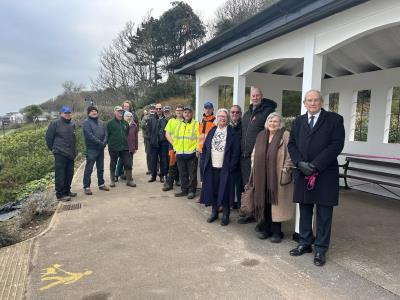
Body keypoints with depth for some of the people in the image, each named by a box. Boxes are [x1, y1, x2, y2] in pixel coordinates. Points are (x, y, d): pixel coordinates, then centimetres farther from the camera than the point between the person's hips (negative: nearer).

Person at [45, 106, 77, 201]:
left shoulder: (72, 125, 14)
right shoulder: (55, 124, -4)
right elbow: (48, 137, -2)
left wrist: (74, 152, 15)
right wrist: (53, 148, 4)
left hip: (70, 155, 7)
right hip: (60, 154, -6)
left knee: (69, 174, 13)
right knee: (60, 175, -4)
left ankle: (67, 191, 27)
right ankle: (60, 194, 1)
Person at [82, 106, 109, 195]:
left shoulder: (101, 123, 13)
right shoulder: (86, 123, -6)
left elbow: (105, 133, 7)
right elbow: (90, 135, -17)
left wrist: (104, 142, -11)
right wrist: (100, 143, -18)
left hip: (101, 149, 6)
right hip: (91, 149, -6)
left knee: (101, 168, 15)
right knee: (89, 169, -2)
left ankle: (101, 184, 26)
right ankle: (86, 187, 4)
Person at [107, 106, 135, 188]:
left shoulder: (125, 123, 10)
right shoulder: (110, 123, -3)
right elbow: (107, 135, -3)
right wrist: (110, 144, -4)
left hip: (124, 148, 3)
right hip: (113, 148, -3)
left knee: (128, 164, 1)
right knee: (113, 165, 9)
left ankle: (129, 180, 11)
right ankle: (112, 180, 23)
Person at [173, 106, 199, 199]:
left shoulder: (196, 124, -2)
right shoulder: (179, 124, 13)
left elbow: (199, 138, -7)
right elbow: (175, 137, 18)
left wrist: (197, 149, -12)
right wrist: (175, 147, 10)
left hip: (191, 153, -5)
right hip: (180, 154, 5)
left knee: (192, 174, 3)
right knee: (182, 174, 12)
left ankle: (192, 191, 14)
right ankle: (184, 190, 24)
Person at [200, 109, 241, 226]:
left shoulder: (233, 133, -3)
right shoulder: (212, 131, 11)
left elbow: (236, 152, -7)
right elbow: (205, 148, 12)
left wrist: (232, 166, -13)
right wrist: (203, 163, 4)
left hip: (225, 168, -4)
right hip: (211, 167, 4)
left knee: (225, 191, 2)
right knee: (212, 190, 10)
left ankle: (225, 215, 17)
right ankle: (214, 212, 26)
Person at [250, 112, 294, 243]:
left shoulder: (285, 135, -4)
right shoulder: (261, 135, 13)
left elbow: (289, 155, -9)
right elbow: (255, 155, 18)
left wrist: (285, 171, -15)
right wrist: (255, 171, 14)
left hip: (277, 177, -5)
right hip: (262, 176, 5)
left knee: (276, 202, 1)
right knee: (263, 202, 8)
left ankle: (276, 231, 14)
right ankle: (265, 228, 21)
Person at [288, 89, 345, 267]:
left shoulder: (334, 119, -1)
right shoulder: (298, 122, 13)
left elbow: (336, 145, -10)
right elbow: (292, 144, 9)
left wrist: (315, 165, -16)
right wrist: (300, 163, -9)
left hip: (325, 174, -4)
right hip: (302, 173, 4)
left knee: (324, 214, 4)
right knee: (304, 211, 12)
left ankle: (320, 250, 16)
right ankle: (305, 244, 26)